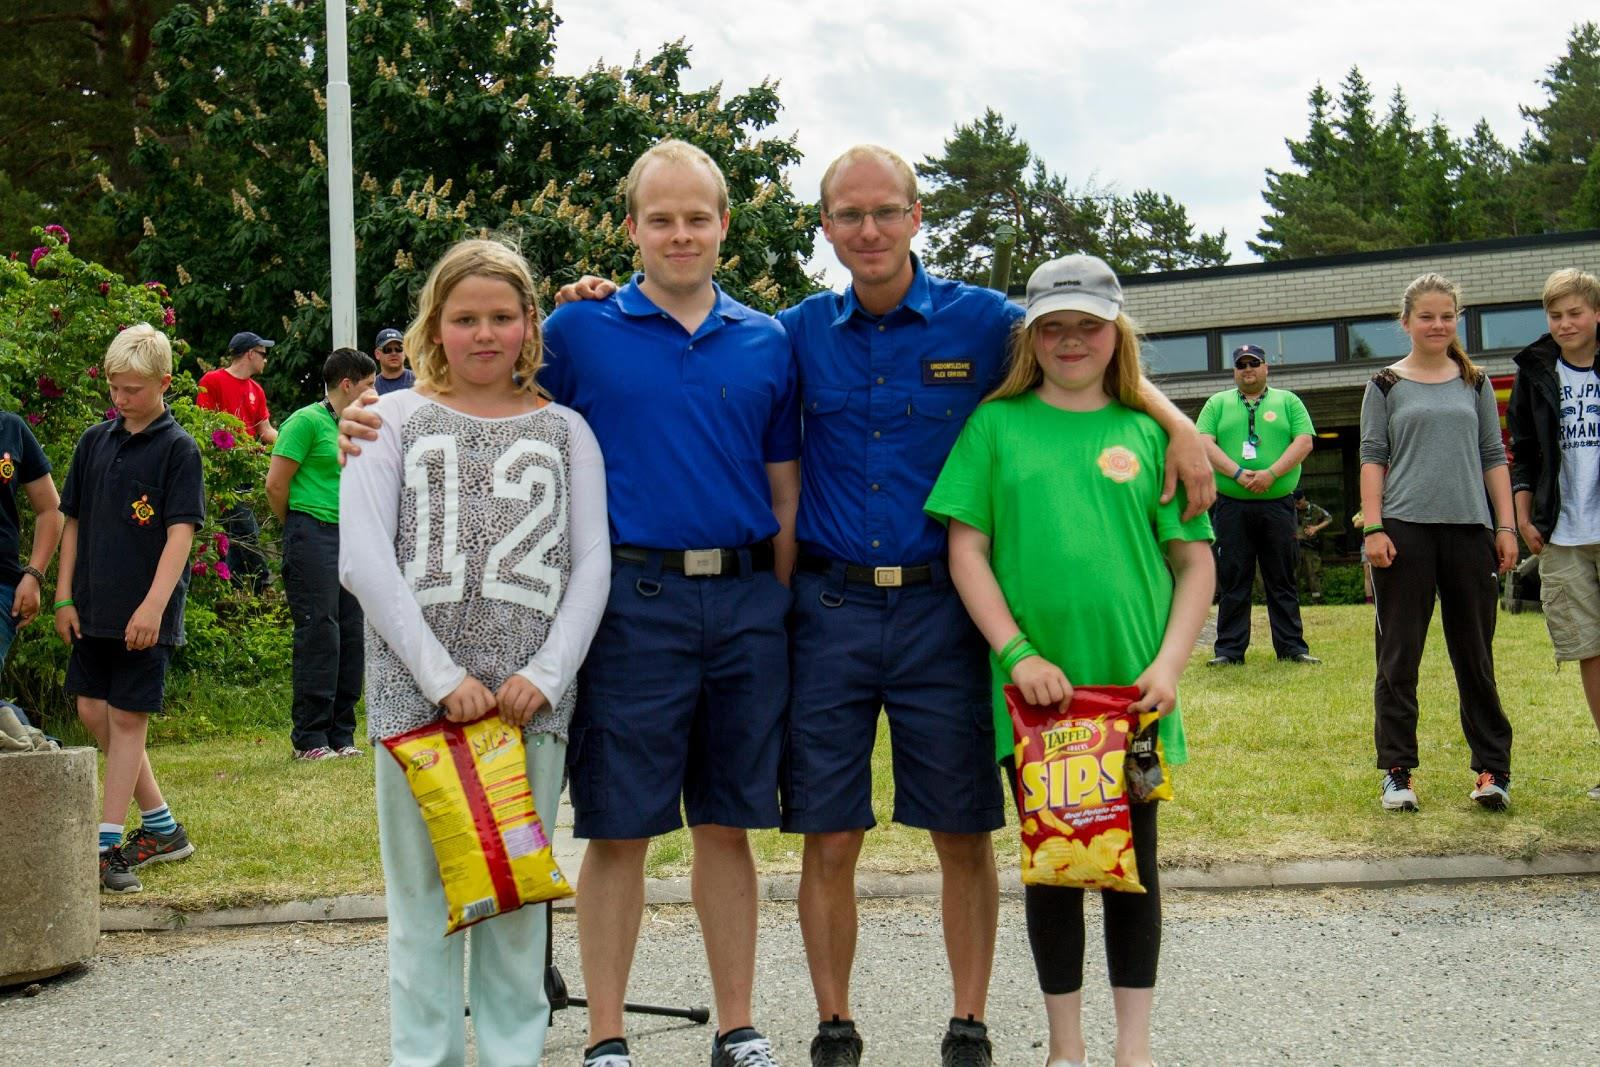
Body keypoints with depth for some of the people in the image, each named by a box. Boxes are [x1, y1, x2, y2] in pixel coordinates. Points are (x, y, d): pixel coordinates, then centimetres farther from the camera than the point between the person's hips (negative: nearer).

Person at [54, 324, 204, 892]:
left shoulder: (178, 448, -7)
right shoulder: (95, 441, 9)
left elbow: (181, 532, -13)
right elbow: (74, 521, 14)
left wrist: (153, 605, -21)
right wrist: (64, 596, 8)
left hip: (146, 614, -6)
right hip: (94, 609, 6)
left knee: (128, 718, -2)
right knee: (93, 711, 8)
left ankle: (107, 843, 3)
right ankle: (162, 827, 20)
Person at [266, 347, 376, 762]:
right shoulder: (307, 421, -7)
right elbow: (276, 483, -9)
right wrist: (296, 528, 3)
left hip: (350, 537, 8)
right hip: (314, 536, -8)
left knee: (350, 635, 7)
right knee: (318, 634, -8)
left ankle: (340, 735, 15)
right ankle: (309, 738, -2)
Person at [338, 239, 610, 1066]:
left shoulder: (564, 430, 13)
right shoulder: (395, 420, 9)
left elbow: (591, 565, 7)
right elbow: (362, 561, -2)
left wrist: (547, 674, -8)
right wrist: (442, 676, -11)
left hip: (532, 697, 1)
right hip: (415, 691, -1)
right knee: (422, 891, 3)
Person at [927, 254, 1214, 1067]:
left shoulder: (1148, 434, 5)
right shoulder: (997, 424, 4)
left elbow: (1196, 564, 6)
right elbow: (967, 550, -1)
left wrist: (1168, 665, -7)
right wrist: (1016, 652, -11)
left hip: (1132, 690, 1)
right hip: (1035, 691, 0)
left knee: (1132, 864, 9)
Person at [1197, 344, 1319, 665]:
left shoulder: (1287, 402, 12)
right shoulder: (1218, 404, 12)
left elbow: (1304, 441, 0)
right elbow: (1204, 443, -1)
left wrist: (1271, 474, -14)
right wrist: (1238, 473, -15)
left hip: (1277, 504, 0)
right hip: (1231, 506, 0)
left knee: (1282, 579, 4)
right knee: (1232, 579, 2)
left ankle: (1291, 646, 8)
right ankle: (1229, 649, 6)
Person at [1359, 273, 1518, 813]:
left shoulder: (1475, 383, 13)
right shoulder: (1386, 386, 6)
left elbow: (1493, 458, 12)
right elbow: (1372, 459, 2)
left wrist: (1506, 527, 4)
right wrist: (1373, 529, -8)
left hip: (1468, 529, 2)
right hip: (1406, 529, -2)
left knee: (1475, 654, 6)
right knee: (1398, 657, 0)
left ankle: (1493, 768, 12)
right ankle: (1397, 772, 7)